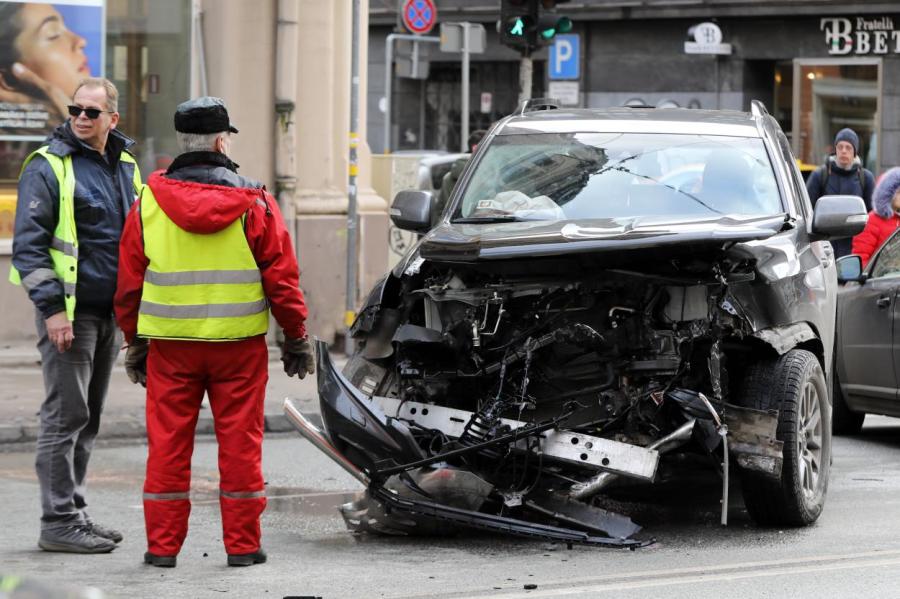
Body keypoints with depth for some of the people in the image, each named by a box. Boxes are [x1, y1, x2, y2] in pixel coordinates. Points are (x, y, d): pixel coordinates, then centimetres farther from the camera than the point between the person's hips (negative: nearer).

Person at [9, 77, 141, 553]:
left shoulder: (125, 167, 13)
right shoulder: (49, 166, -8)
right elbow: (28, 244, -12)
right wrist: (51, 308, -18)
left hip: (112, 312, 7)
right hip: (70, 311, -7)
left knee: (87, 418, 12)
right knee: (65, 415, -7)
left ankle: (73, 511, 19)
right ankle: (58, 521, -5)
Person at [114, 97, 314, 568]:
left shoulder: (148, 203, 0)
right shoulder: (253, 203, -4)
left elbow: (129, 282, 6)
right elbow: (281, 277, -2)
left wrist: (135, 342, 16)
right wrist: (296, 337, 9)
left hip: (170, 344, 1)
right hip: (239, 345, -1)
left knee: (168, 444, 7)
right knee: (240, 442, 5)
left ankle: (162, 545, 9)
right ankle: (242, 546, 8)